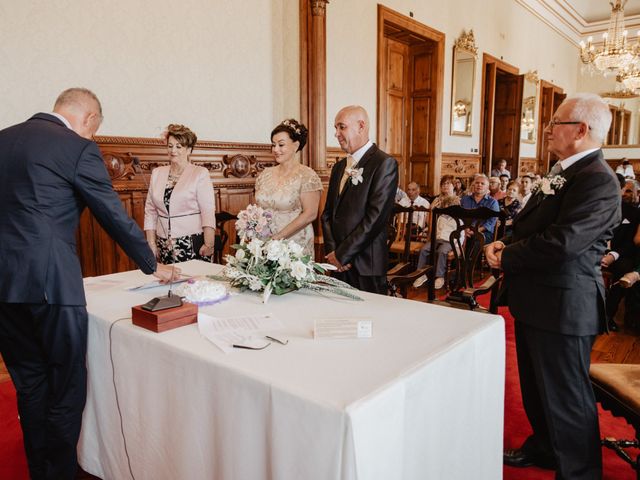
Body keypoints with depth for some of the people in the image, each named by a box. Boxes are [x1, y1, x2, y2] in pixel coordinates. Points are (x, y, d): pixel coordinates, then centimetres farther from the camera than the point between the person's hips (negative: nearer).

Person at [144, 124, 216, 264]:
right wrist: (151, 243, 5)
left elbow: (208, 212, -9)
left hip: (193, 245, -4)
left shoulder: (200, 174, -1)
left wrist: (209, 244, -17)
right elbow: (150, 211, 12)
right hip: (164, 246, 4)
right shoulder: (157, 173, 12)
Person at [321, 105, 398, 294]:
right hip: (338, 264, 6)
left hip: (366, 264, -6)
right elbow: (327, 213, 13)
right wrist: (332, 251, -2)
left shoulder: (385, 163, -8)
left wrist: (343, 254, -12)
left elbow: (376, 216, -16)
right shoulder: (339, 167, 15)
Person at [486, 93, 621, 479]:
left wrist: (506, 257, -15)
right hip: (537, 301, 10)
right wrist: (505, 244, -3)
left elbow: (562, 242, -28)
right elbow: (533, 226, 17)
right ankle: (544, 448, 46)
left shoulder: (597, 180, -19)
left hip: (563, 306, -10)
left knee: (566, 396, 5)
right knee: (537, 386, 25)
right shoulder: (565, 172, 13)